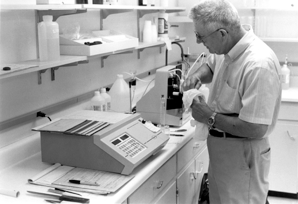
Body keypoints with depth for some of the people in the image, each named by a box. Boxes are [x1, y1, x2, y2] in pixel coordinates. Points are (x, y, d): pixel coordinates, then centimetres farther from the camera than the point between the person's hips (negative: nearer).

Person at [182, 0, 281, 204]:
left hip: (242, 156, -8)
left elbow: (256, 128, -30)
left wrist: (210, 117, -19)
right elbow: (211, 65, 20)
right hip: (221, 149, 9)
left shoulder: (259, 64, -29)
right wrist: (197, 76, -3)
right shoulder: (229, 47, -4)